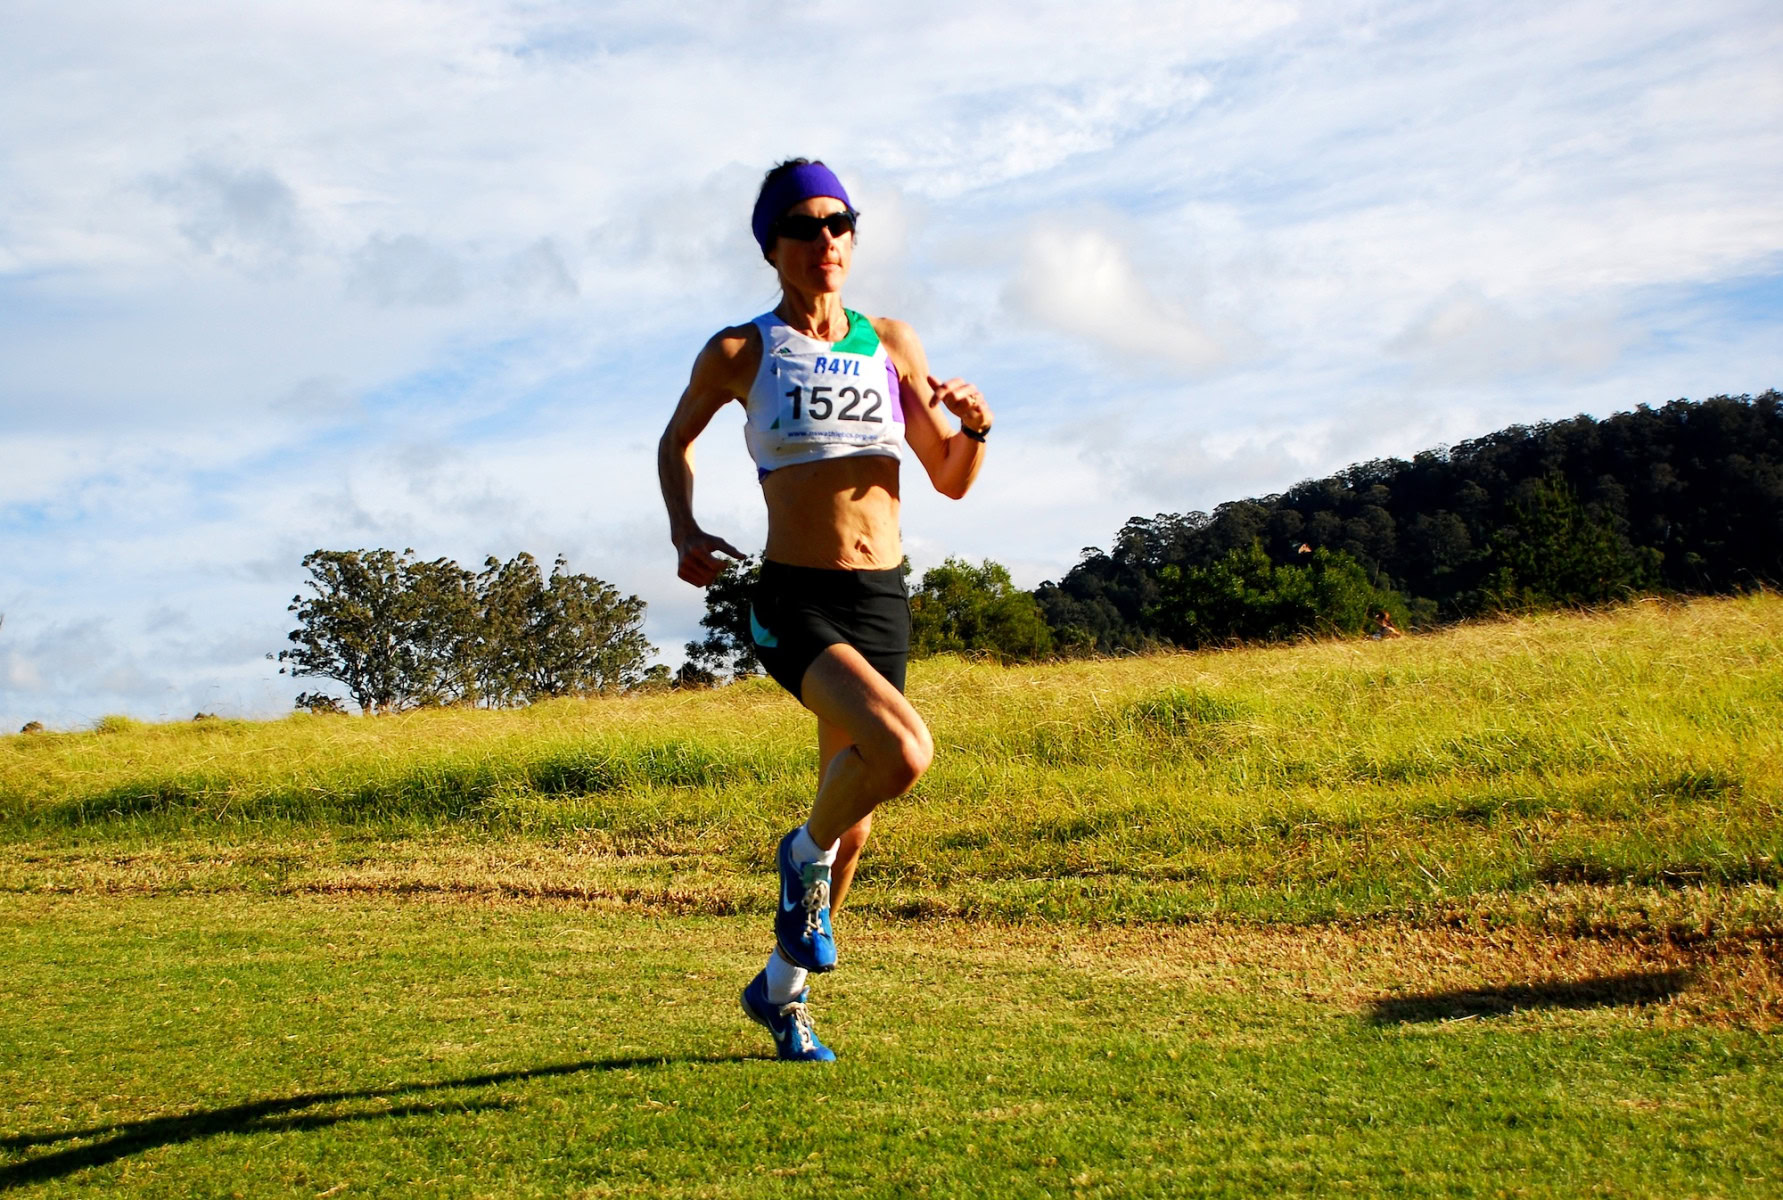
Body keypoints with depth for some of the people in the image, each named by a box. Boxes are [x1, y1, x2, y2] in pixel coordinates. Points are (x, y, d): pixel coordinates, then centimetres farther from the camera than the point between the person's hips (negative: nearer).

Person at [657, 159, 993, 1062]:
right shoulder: (740, 351, -2)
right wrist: (684, 531, -1)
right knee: (902, 752, -30)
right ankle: (804, 855, 2)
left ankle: (781, 988, 34)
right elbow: (676, 441, 15)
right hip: (793, 603, -5)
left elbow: (952, 481, 12)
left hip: (882, 602, 5)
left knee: (855, 819, 13)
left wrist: (974, 427, -10)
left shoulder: (890, 344, 9)